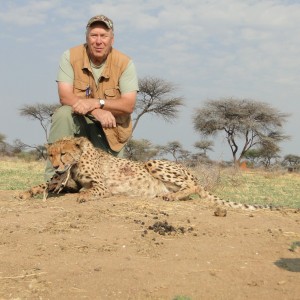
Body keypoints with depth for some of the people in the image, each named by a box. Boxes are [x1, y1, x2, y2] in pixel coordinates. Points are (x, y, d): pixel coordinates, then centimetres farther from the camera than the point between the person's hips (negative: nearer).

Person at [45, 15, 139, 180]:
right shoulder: (71, 56, -10)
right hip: (79, 123, 0)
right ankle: (54, 178, -26)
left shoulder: (125, 63, -12)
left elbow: (128, 105, -17)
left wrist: (96, 102, -31)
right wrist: (97, 111, -31)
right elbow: (65, 97, -18)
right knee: (63, 113, -33)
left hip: (110, 128, 0)